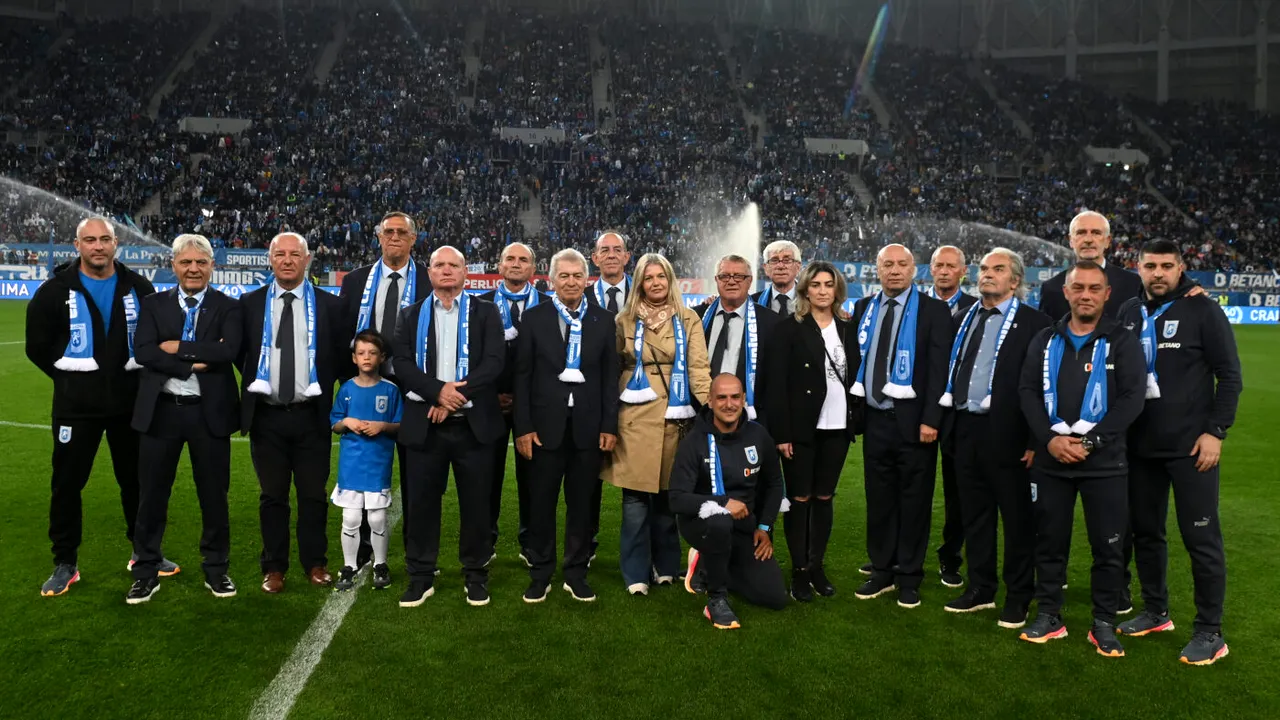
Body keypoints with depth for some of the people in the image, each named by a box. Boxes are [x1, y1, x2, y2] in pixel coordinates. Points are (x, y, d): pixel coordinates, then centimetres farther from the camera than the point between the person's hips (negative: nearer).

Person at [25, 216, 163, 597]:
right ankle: (65, 564, 17)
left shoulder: (139, 288, 1)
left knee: (137, 479, 11)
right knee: (67, 483, 4)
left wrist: (138, 375, 4)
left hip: (130, 401, 2)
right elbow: (38, 347, 2)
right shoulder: (56, 290, -4)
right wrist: (71, 377, 0)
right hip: (77, 405, -1)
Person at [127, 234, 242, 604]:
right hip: (161, 410, 1)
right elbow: (143, 352, -9)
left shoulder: (228, 308, 1)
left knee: (214, 494, 9)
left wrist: (179, 347, -15)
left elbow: (228, 350, -17)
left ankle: (216, 570, 24)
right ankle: (146, 572, 24)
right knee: (152, 494, 9)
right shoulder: (153, 304, 6)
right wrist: (193, 364, -18)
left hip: (209, 411, -1)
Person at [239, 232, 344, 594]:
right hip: (266, 416, 1)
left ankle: (315, 563, 19)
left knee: (313, 494, 6)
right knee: (272, 495, 8)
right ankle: (274, 567, 19)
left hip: (311, 415, -1)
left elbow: (343, 355, 6)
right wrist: (250, 390, 4)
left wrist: (336, 399, 1)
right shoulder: (250, 304, 4)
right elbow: (238, 354, 9)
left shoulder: (329, 305, 2)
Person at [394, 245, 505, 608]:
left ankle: (475, 575, 20)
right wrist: (438, 391, -18)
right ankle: (421, 576, 19)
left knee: (476, 503, 6)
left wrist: (457, 397, -16)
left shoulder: (485, 312, 5)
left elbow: (494, 361, -7)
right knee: (421, 502, 6)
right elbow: (402, 362, -2)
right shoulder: (411, 315, 9)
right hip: (425, 424, 1)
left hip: (474, 423, -1)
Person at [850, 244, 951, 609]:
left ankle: (909, 578, 16)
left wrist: (931, 419, -15)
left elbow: (939, 369, -9)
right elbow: (857, 360, 12)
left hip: (912, 420, -4)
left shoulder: (933, 310, -4)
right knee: (878, 499, 11)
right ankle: (882, 572, 23)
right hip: (874, 419, 4)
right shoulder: (864, 308, 10)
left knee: (914, 501, 5)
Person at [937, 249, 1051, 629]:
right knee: (974, 514, 14)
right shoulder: (965, 318, 14)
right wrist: (947, 421, 10)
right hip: (965, 428, 6)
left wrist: (1036, 438, -15)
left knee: (1017, 518, 5)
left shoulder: (1034, 322, -5)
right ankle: (980, 589, 27)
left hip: (1006, 432, -6)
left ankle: (1018, 597, 17)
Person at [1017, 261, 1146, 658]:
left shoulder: (1121, 341, 0)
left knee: (1108, 546, 3)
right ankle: (1048, 616, 22)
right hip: (1050, 460, 2)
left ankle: (1104, 623, 18)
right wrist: (1049, 439, -12)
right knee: (1049, 540, 9)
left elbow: (1132, 398, -8)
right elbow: (1028, 390, 2)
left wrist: (1090, 442, -15)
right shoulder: (1046, 339, 9)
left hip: (1104, 462, -2)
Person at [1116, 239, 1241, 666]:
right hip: (1140, 446, 5)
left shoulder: (1203, 311, -5)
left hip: (1191, 446, -5)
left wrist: (1216, 431, -12)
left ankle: (1210, 632, 10)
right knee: (1145, 531, 13)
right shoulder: (1128, 314, 8)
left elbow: (1229, 376, -5)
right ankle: (1155, 612, 28)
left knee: (1201, 539, -1)